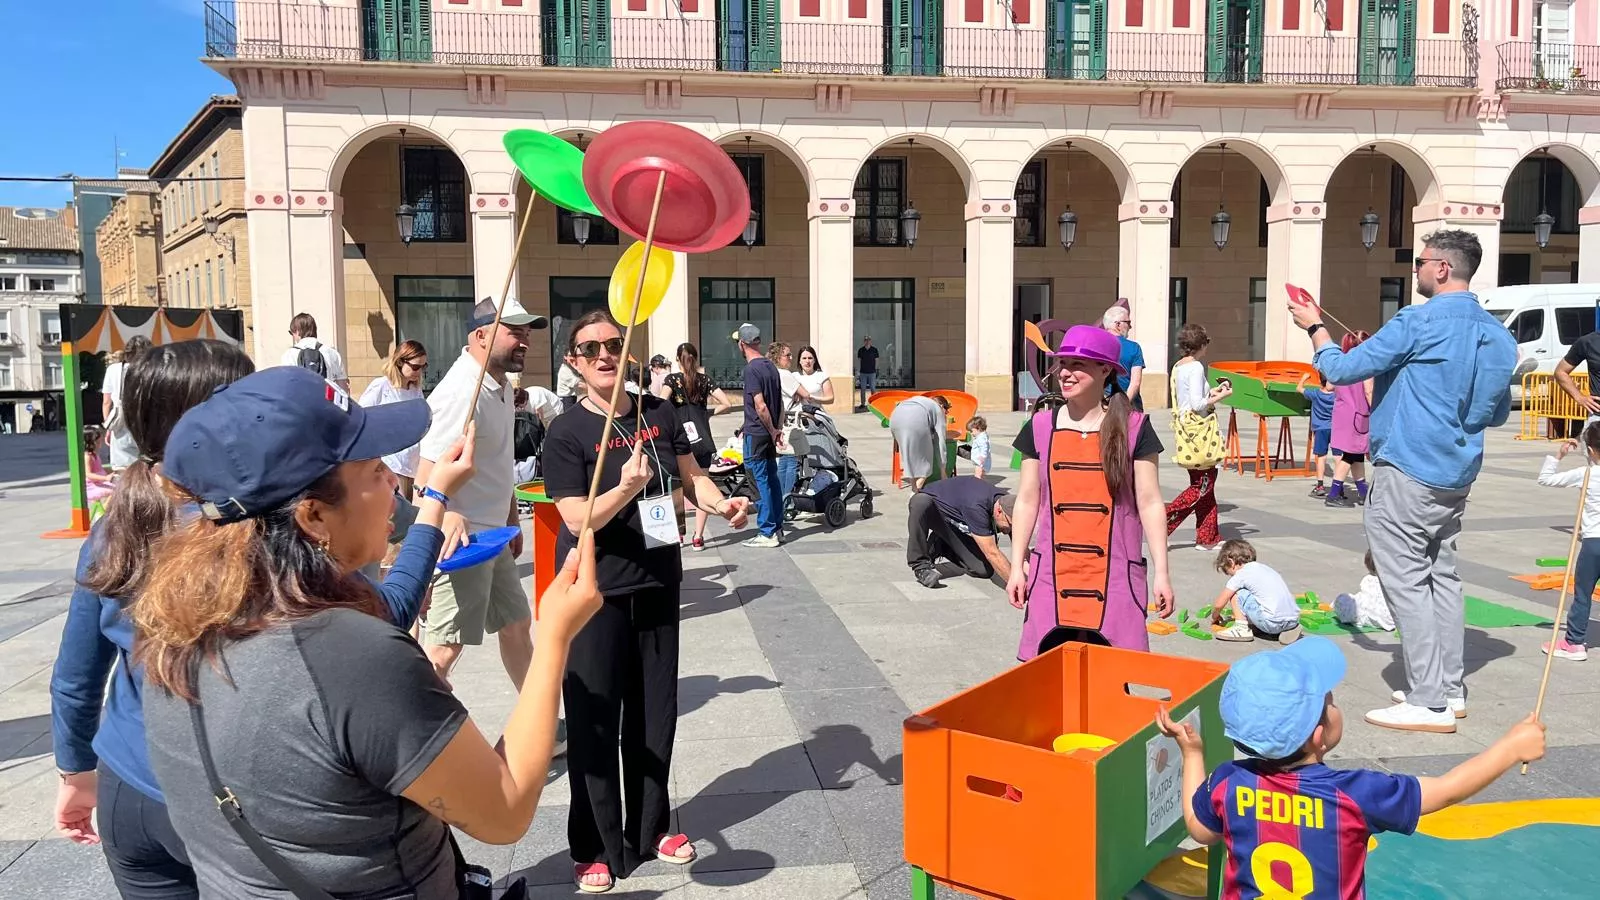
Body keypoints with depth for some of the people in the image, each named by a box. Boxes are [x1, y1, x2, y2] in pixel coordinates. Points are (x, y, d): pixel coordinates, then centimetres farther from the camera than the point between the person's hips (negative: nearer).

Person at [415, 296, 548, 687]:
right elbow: (429, 477, -26)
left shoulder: (500, 387, 9)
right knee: (444, 647, -5)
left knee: (516, 623, 20)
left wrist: (512, 521, 23)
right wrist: (438, 539, -32)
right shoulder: (463, 392, -21)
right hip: (461, 541, -10)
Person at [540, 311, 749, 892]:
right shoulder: (566, 432, -12)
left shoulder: (658, 412, 2)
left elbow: (690, 476, 7)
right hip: (596, 594, -5)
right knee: (595, 721, 2)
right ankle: (595, 848, 18)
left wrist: (720, 504, -14)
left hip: (658, 583, 5)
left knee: (654, 713, 14)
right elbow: (578, 519, -17)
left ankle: (650, 829, 32)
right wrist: (628, 487, -34)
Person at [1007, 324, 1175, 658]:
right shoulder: (1041, 427, 6)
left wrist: (1161, 573, -1)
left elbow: (1149, 503, 1)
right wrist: (1017, 566, 7)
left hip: (1114, 574, -2)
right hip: (1052, 574, 2)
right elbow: (1027, 501, 9)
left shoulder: (1133, 428, 0)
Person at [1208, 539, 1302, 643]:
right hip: (1294, 619, 7)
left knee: (1235, 593, 5)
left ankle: (1241, 628, 4)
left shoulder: (1240, 575, 1)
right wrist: (1242, 613, 45)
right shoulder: (1263, 567, 22)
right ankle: (1288, 629, 18)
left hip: (1272, 622, -7)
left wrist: (1215, 617, 28)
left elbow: (1219, 604, 6)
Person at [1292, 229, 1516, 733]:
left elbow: (1340, 370, -13)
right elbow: (1498, 413, 19)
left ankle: (1430, 703, -1)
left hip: (1408, 473, -8)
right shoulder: (1498, 335, 10)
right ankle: (1451, 689, 23)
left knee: (1407, 582, -4)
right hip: (1458, 475, 9)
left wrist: (1314, 327, 4)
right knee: (1442, 575, 16)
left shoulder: (1419, 323, -16)